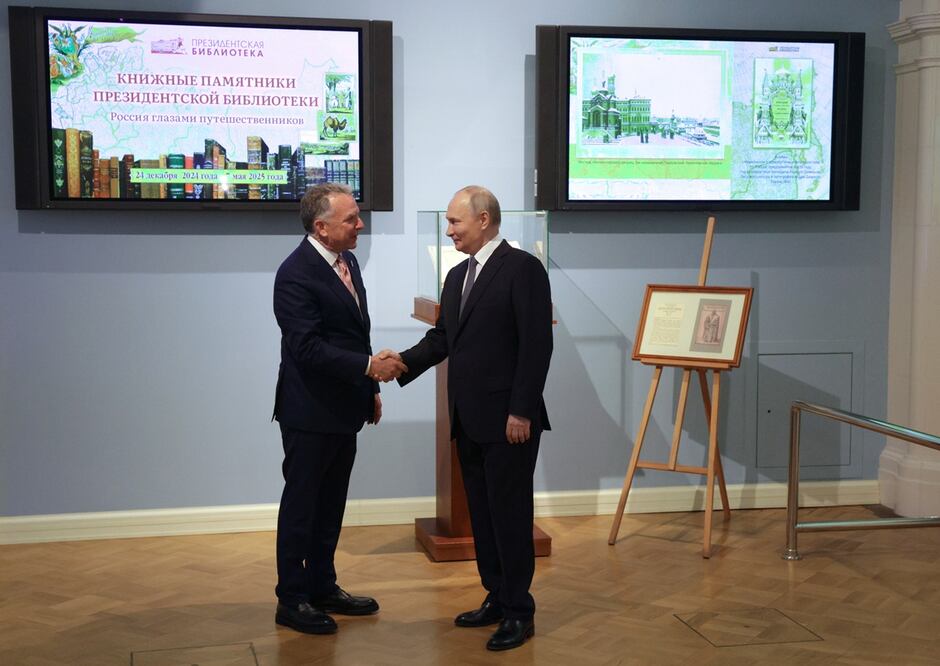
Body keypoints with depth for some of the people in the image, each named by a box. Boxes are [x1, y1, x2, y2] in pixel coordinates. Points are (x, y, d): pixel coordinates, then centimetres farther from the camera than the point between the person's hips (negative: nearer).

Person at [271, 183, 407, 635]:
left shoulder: (346, 261, 9)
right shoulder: (295, 274, -19)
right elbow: (308, 347, -25)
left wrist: (370, 389, 16)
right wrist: (370, 366, -25)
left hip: (343, 410, 8)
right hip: (310, 413, -8)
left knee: (330, 504, 17)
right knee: (301, 505, 4)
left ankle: (322, 588, 30)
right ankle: (291, 600, 16)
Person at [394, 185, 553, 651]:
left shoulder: (522, 268, -10)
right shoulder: (457, 276, 15)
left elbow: (536, 344, -15)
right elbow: (442, 337, 15)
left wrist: (522, 411, -18)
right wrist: (405, 362, -2)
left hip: (507, 419, -8)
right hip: (469, 419, 8)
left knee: (510, 513, -1)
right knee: (481, 512, 13)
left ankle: (519, 612, 10)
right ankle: (496, 598, 25)